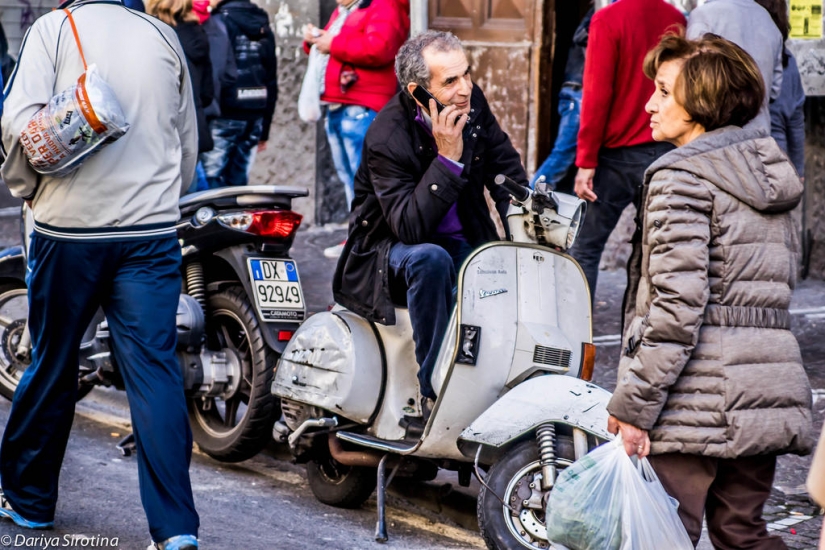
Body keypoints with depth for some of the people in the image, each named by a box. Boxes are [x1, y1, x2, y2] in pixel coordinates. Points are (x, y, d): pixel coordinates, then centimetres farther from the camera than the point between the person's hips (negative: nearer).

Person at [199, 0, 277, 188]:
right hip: (254, 118, 7)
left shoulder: (218, 23, -7)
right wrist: (264, 130, 20)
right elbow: (272, 82, 17)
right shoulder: (264, 27, 15)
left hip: (224, 117, -7)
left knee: (211, 183, -4)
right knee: (238, 183, 11)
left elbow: (213, 75, -16)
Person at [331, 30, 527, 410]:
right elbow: (410, 226, -33)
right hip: (391, 251, -5)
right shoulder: (386, 137, -24)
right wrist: (448, 157, -37)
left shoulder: (472, 104, -7)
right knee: (430, 259, -37)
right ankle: (435, 389, -29)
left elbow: (508, 174, 6)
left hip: (463, 243, 6)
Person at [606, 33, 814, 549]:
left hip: (697, 406, -8)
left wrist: (632, 405, -15)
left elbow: (677, 306, -18)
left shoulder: (682, 177, -10)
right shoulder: (770, 173, 16)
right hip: (765, 403, 8)